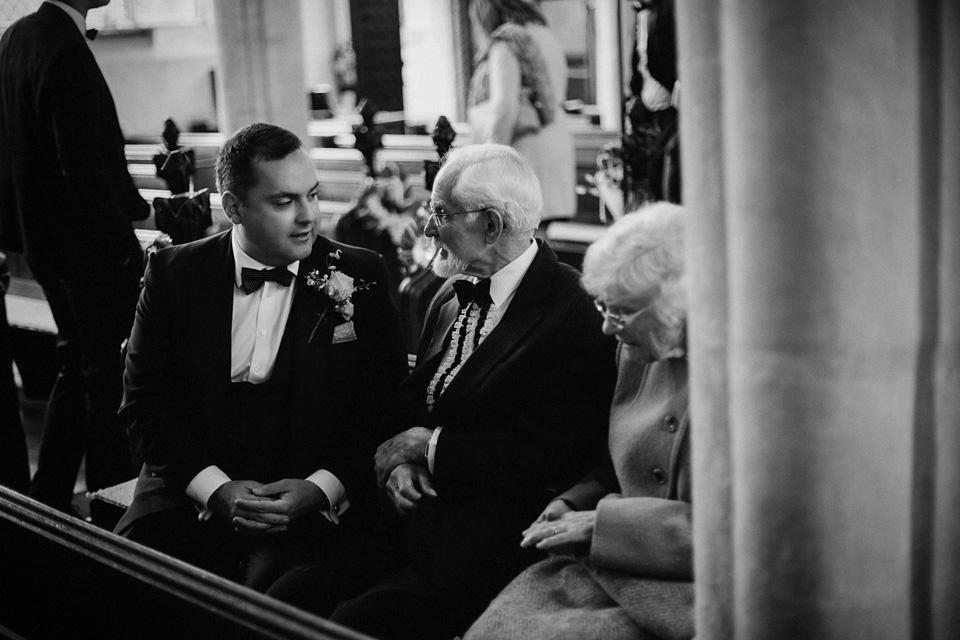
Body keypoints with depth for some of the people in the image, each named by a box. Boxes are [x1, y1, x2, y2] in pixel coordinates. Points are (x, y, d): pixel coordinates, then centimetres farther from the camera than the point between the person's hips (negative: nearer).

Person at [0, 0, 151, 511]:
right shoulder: (67, 52, -21)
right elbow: (85, 170, -25)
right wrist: (142, 209, -14)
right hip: (90, 245, -10)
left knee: (78, 366, 19)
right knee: (108, 373, 1)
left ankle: (48, 497, 26)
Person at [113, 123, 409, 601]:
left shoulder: (359, 277, 4)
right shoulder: (174, 272, 6)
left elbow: (388, 406, 2)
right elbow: (145, 403, 4)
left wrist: (320, 487, -13)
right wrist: (216, 487, -11)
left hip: (318, 504, -1)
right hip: (193, 495, 2)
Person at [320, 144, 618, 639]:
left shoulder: (573, 315, -11)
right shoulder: (452, 296, 14)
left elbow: (548, 460, -18)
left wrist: (427, 446, -11)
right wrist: (398, 464, -3)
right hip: (409, 522, 7)